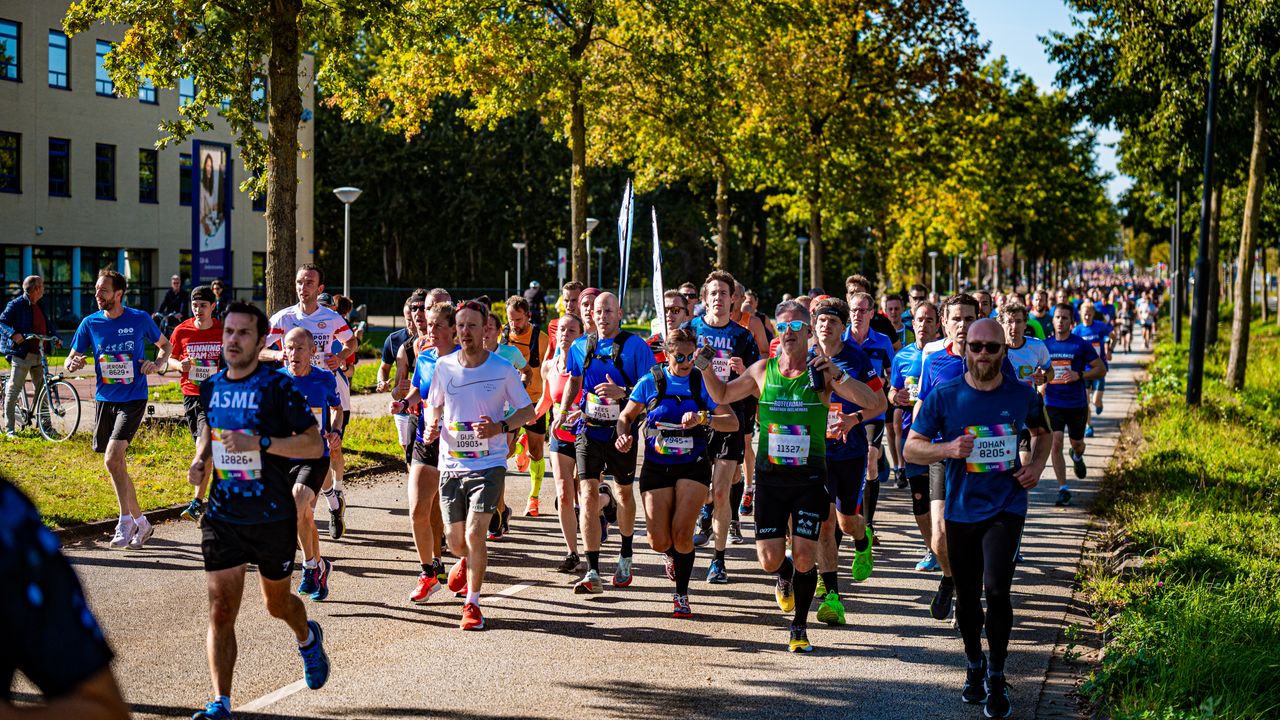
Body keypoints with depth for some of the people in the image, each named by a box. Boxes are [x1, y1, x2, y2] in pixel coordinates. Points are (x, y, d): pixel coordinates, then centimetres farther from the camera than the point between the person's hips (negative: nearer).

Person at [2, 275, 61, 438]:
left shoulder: (40, 305, 15)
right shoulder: (16, 305, -7)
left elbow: (48, 324, 25)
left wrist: (56, 337, 9)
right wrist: (13, 334, -27)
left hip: (39, 354, 7)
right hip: (21, 354, -7)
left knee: (42, 390, 9)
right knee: (13, 390, -4)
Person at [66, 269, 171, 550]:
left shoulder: (139, 319, -4)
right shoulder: (90, 324, 3)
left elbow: (165, 345, 12)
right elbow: (70, 363, 5)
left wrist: (157, 363, -9)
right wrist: (73, 363, -19)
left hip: (133, 398, -5)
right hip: (104, 399, 5)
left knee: (112, 458, -19)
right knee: (116, 464, 9)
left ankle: (125, 521, -8)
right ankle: (140, 522, 22)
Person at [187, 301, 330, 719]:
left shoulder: (277, 388, -12)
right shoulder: (211, 387, 4)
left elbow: (315, 445, -14)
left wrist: (261, 443, -25)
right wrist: (200, 459, 3)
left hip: (273, 517, -3)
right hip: (222, 517, 3)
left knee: (277, 604, 17)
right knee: (220, 611, -6)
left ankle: (307, 639, 51)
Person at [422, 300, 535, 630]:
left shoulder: (502, 369, -6)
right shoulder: (444, 366, 2)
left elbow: (528, 411, 2)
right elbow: (433, 404, 17)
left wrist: (500, 427, -16)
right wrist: (432, 425, -5)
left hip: (489, 464, -3)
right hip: (451, 465, 3)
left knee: (474, 533, -15)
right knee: (455, 542, 8)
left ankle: (472, 603, 3)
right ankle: (467, 560, 46)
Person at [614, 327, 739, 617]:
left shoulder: (703, 382, -3)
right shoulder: (651, 382, -2)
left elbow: (732, 422, -8)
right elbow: (626, 416, 8)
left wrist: (703, 418, -25)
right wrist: (623, 436, -14)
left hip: (693, 466, -1)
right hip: (656, 466, 1)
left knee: (682, 534, -14)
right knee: (659, 542, -3)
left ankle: (681, 595, 8)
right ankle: (671, 554, 37)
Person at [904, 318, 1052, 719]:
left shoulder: (1022, 395, -1)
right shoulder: (944, 396, -5)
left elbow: (1041, 433, 19)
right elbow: (911, 448, -3)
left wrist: (1037, 466, 0)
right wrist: (948, 449, -21)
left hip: (1006, 507, -1)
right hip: (961, 509, 1)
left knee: (996, 589, -16)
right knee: (967, 595, 12)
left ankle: (996, 678, 3)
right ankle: (974, 667, 36)